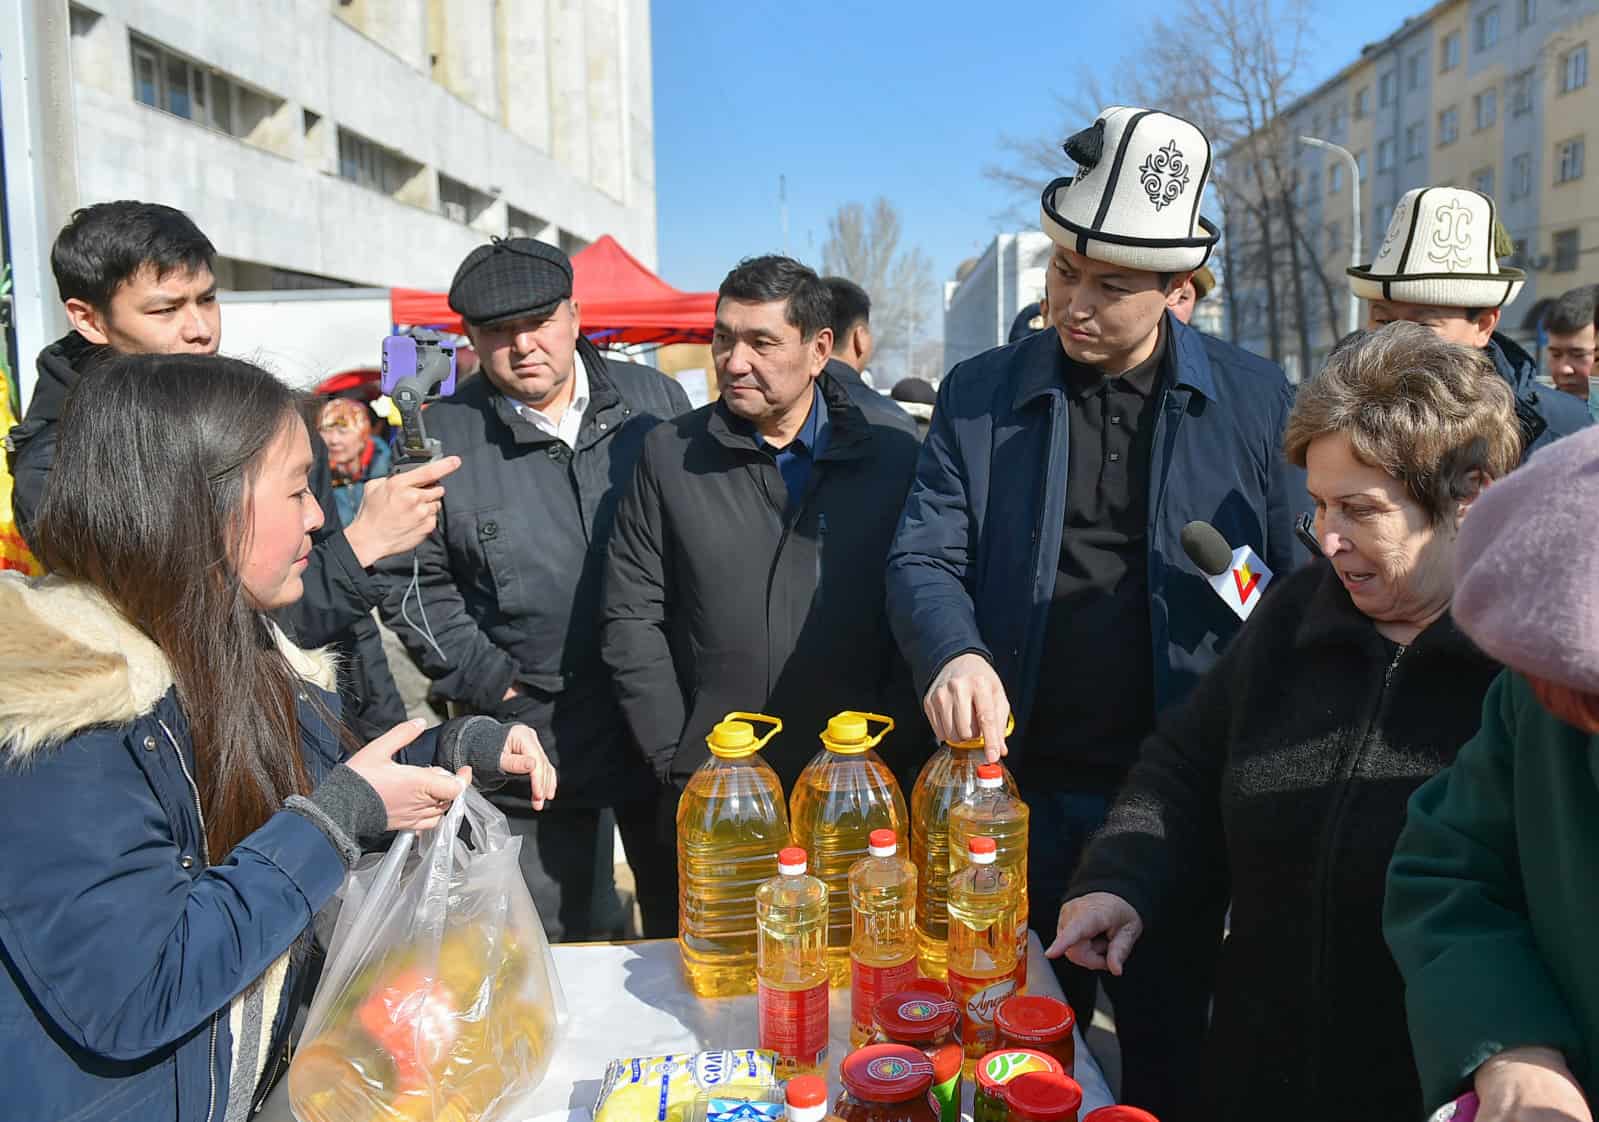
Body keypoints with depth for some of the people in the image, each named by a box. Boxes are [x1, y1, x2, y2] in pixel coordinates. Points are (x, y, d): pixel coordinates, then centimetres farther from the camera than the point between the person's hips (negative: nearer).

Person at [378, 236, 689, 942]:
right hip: (538, 742, -1)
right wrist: (498, 686, -7)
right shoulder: (441, 437, -3)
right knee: (566, 956, 13)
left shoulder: (654, 400, 2)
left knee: (691, 933, 17)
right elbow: (413, 585, 0)